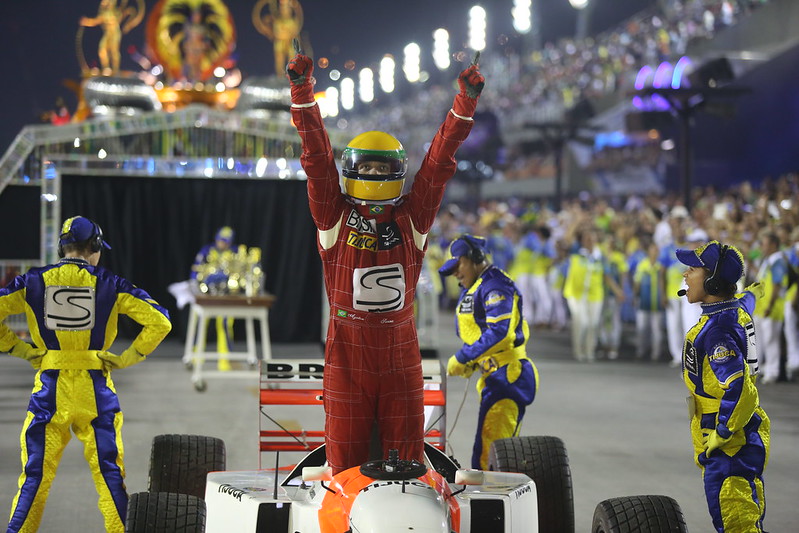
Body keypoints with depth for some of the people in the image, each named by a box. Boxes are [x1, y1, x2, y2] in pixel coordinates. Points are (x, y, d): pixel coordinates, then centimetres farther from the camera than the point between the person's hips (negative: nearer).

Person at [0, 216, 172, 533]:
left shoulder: (34, 281, 3)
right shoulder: (109, 284, 1)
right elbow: (159, 322, -2)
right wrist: (127, 358, 3)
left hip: (50, 390, 1)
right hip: (95, 390, -1)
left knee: (36, 473, 6)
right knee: (109, 471, 7)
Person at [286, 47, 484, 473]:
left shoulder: (412, 217, 6)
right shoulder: (335, 216, 2)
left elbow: (439, 159, 2)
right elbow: (317, 157, -5)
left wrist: (466, 102, -5)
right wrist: (302, 91, -12)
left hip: (400, 347, 2)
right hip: (347, 348, -2)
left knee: (407, 454, 5)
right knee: (346, 453, 3)